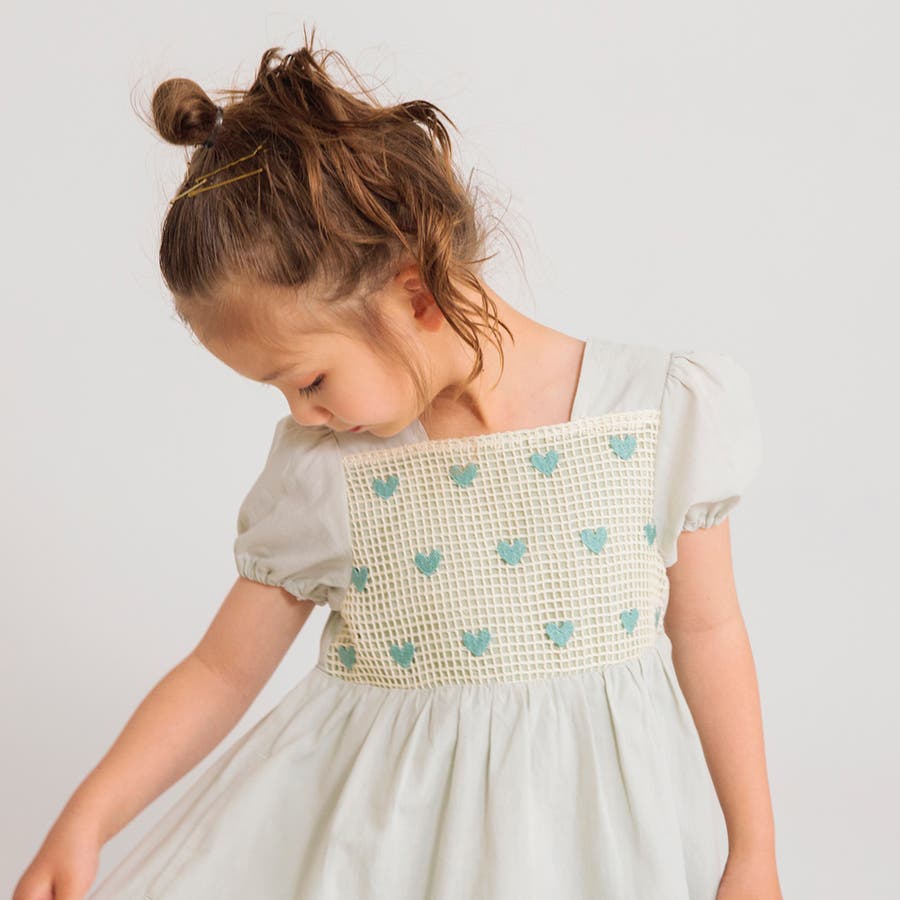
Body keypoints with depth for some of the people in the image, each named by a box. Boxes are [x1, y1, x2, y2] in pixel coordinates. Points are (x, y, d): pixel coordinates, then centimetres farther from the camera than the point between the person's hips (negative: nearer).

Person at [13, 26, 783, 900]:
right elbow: (220, 670, -1)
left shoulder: (666, 417, -13)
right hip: (385, 829, 1)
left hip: (597, 825, -1)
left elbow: (706, 633, -2)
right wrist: (87, 818, -13)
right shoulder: (320, 477, -10)